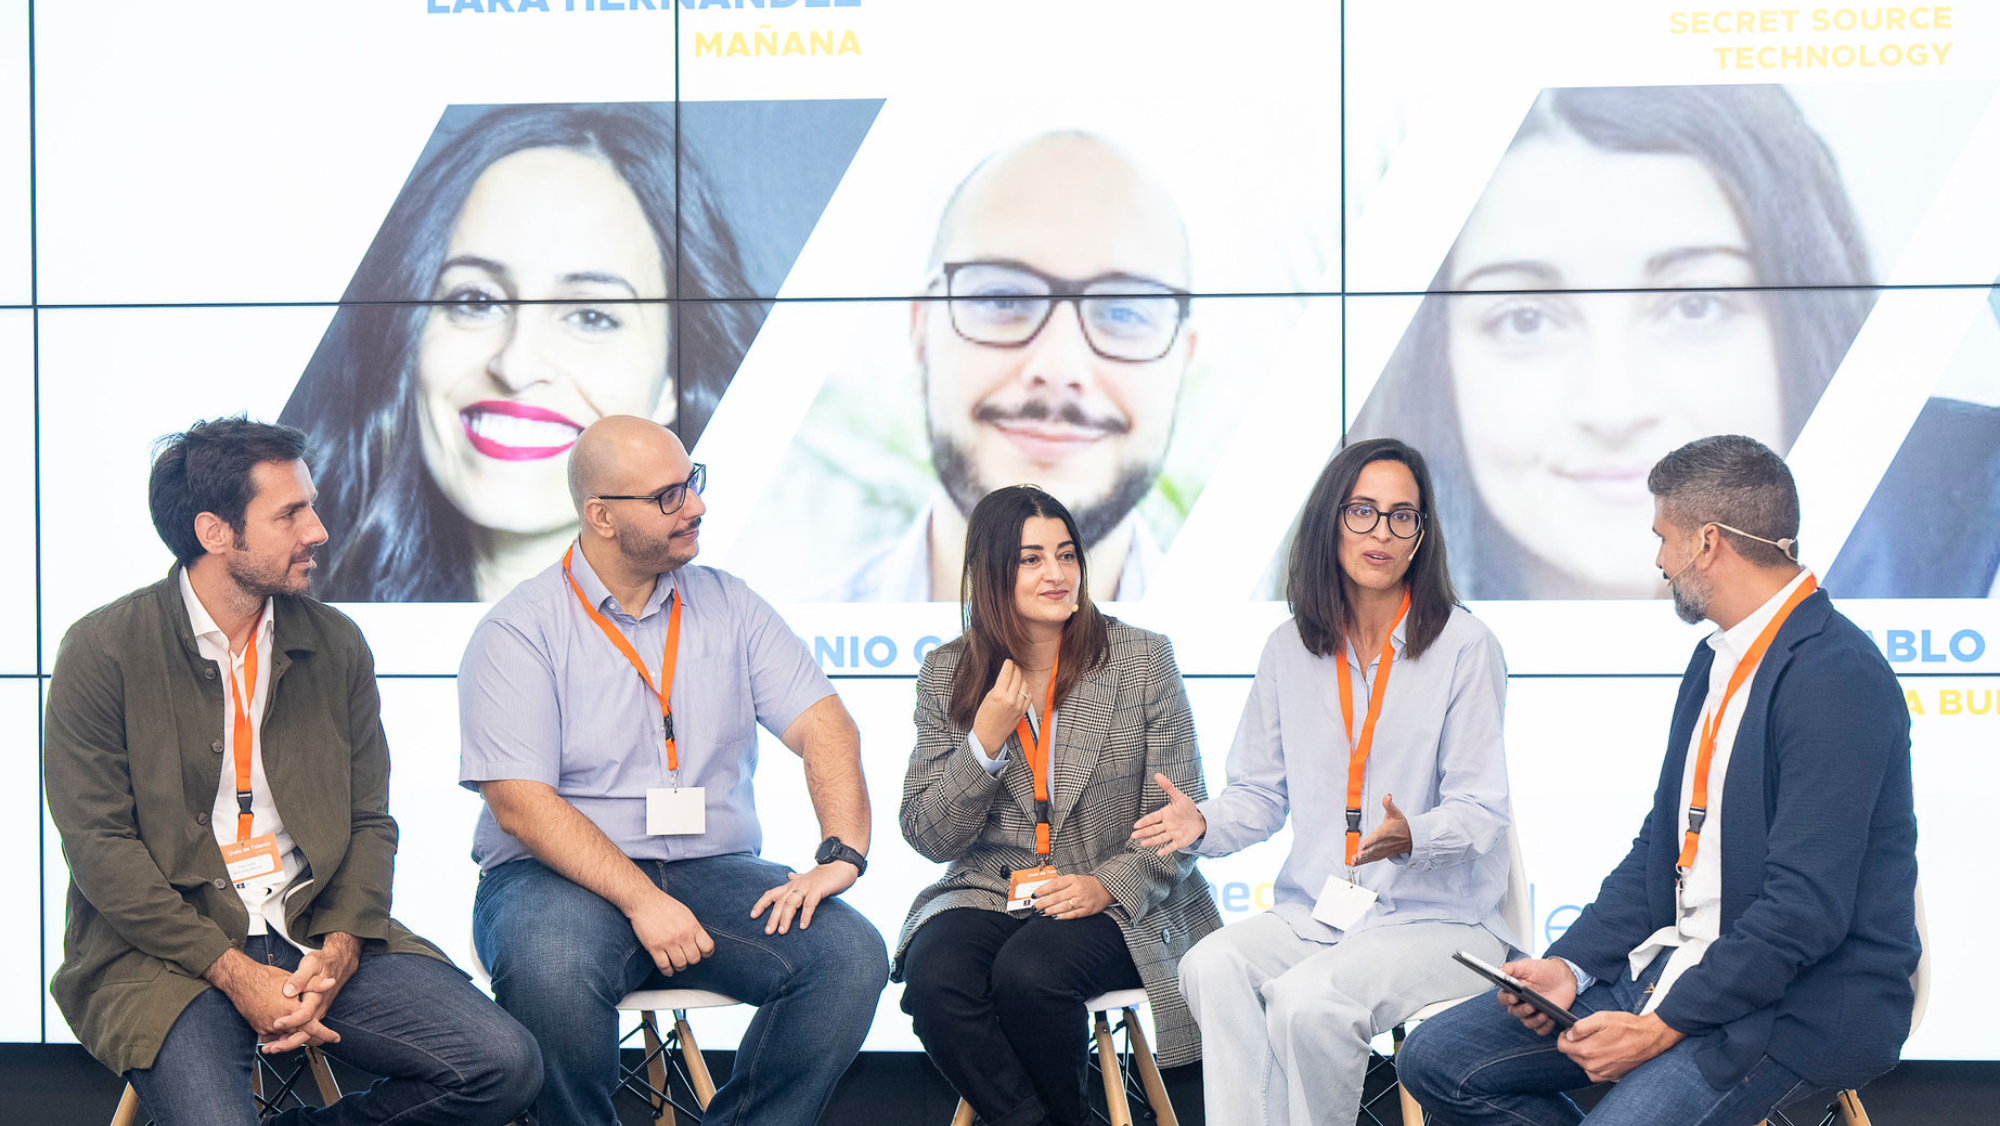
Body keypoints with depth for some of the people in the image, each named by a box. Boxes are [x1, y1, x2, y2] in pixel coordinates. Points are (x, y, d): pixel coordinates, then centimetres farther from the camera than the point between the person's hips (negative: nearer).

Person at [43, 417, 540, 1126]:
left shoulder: (336, 646, 10)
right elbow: (100, 847, -8)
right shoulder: (103, 651, -4)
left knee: (506, 1066, -15)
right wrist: (234, 972, -16)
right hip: (169, 953, -4)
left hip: (320, 937, 5)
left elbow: (370, 822, 10)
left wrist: (335, 953, -9)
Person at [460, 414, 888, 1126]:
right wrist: (641, 901, -22)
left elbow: (823, 726, 4)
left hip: (715, 873, 4)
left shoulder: (729, 607, 12)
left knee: (850, 952, -22)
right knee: (551, 969, -37)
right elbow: (520, 803, -12)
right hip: (559, 877, -4)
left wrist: (843, 855, -15)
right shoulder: (518, 631, -3)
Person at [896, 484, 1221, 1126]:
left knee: (1029, 972, -32)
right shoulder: (946, 675, 6)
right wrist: (985, 745, -12)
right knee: (934, 976, -30)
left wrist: (1109, 884, -17)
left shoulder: (1142, 660, 0)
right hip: (987, 896, 2)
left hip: (1115, 906, -2)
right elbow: (928, 838, 3)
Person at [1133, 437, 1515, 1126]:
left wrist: (1411, 836, -28)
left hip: (1441, 919, -4)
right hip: (1314, 914, 4)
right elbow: (1262, 792, 15)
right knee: (1212, 966, -26)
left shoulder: (1465, 647, -4)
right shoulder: (1291, 649, 11)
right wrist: (1205, 823, -7)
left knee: (1308, 998, -31)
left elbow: (1479, 811, -7)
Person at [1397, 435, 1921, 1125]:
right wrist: (1569, 966, 1)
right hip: (1674, 963, 9)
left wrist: (1662, 1027, -21)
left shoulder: (1837, 677, -18)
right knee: (1437, 1059, -1)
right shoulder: (1716, 661, 15)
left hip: (1802, 1002, -9)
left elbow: (1808, 907, -23)